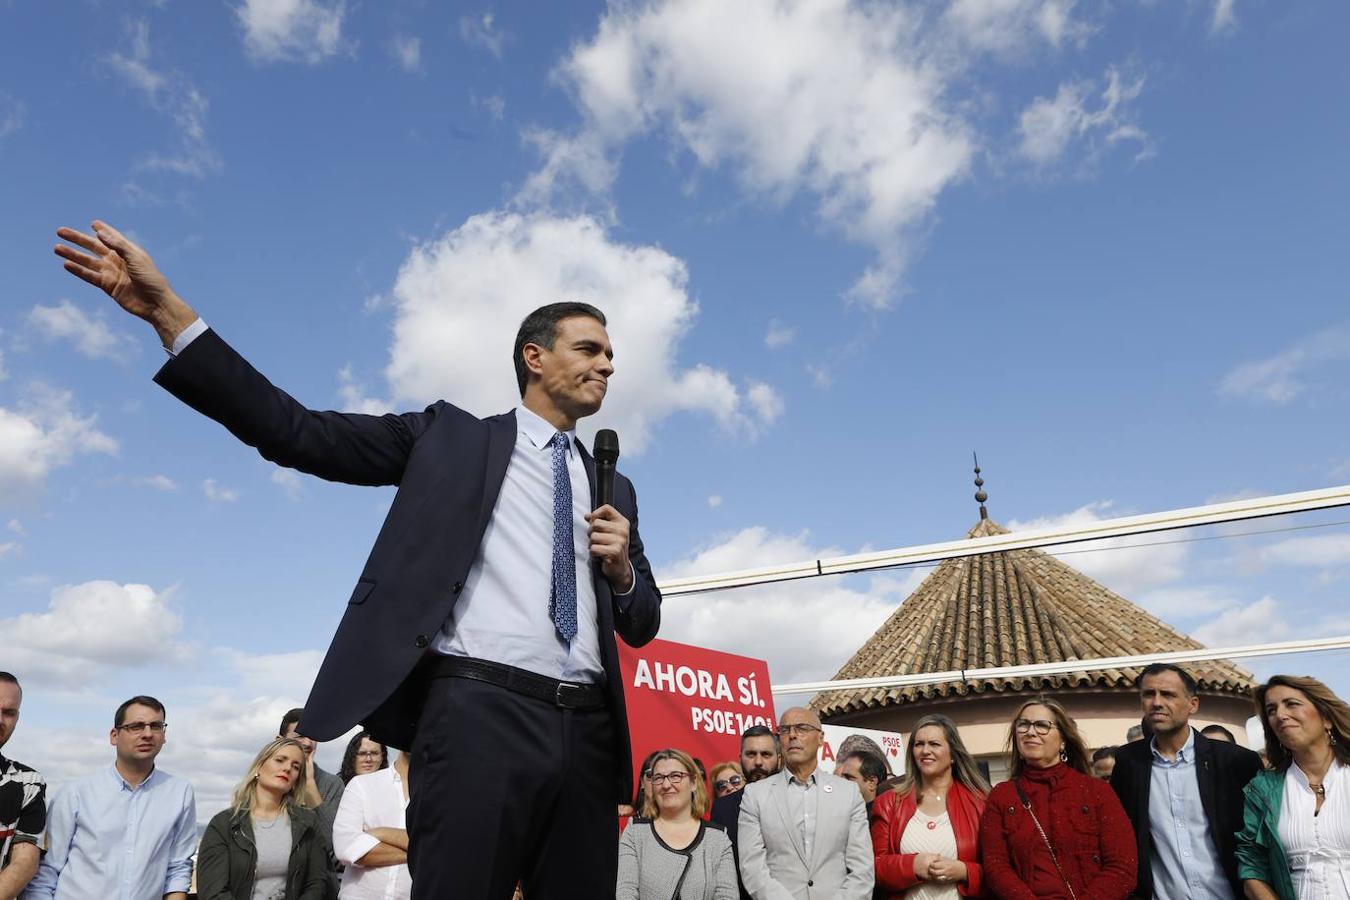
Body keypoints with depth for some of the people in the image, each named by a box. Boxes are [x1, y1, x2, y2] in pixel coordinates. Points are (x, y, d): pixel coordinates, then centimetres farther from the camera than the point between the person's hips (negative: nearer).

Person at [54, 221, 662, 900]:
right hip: (477, 710, -4)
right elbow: (297, 433, 0)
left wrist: (622, 567, 0)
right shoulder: (450, 436, 9)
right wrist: (167, 311, -7)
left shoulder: (614, 489, 20)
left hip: (586, 729, 5)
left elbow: (643, 625, 23)